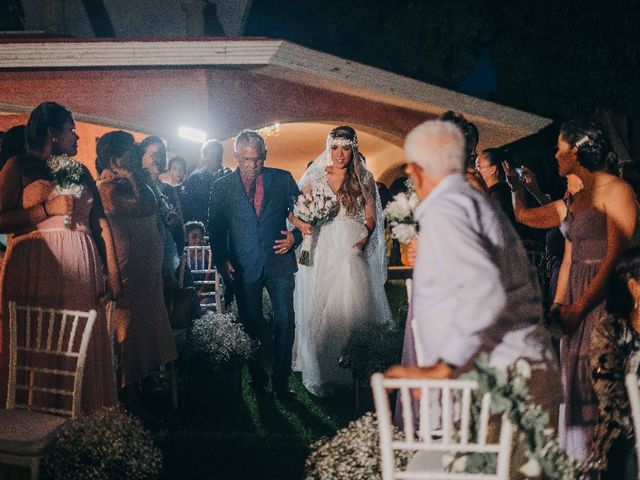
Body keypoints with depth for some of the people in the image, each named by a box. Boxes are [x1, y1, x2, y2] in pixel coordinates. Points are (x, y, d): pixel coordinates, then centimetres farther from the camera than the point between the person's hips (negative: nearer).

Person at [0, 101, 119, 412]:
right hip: (36, 267, -4)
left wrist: (111, 271, 5)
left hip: (81, 269, 5)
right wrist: (48, 208, -12)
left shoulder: (81, 172, 19)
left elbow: (101, 223, 13)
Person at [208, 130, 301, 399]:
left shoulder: (282, 179, 2)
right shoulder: (222, 188, 2)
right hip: (243, 268, 0)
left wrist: (295, 235, -8)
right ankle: (258, 378, 23)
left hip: (278, 263, 0)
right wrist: (222, 262, -3)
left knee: (285, 322, -4)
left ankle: (281, 379, 10)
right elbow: (216, 230, 7)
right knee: (251, 326, 9)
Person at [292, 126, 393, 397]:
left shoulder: (364, 179, 8)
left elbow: (371, 217, 7)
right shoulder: (315, 178, 6)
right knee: (322, 311, -1)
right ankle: (323, 374, 8)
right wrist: (303, 224, -16)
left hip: (353, 252, 0)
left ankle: (356, 372, 9)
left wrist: (364, 236, -12)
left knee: (354, 310, -2)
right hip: (324, 254, 0)